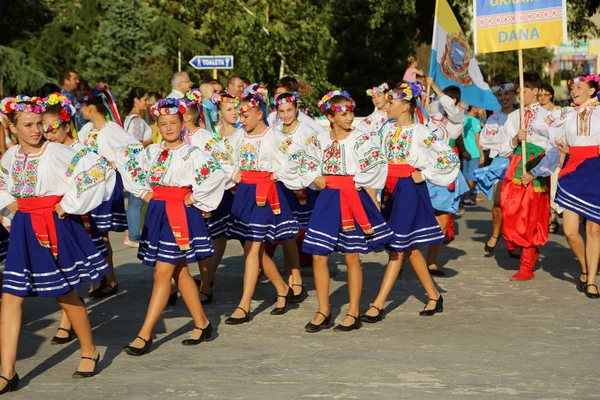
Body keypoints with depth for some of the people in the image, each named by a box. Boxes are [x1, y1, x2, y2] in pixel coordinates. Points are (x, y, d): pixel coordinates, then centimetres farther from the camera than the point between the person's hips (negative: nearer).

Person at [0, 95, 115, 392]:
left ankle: (89, 351, 30)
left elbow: (99, 169, -21)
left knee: (66, 294, 6)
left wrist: (69, 204, -17)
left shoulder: (58, 153, -13)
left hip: (56, 227, -5)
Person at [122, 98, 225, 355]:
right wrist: (144, 193, 10)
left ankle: (145, 336, -8)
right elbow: (132, 172, 23)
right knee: (180, 272, 12)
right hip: (157, 213, 7)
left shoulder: (191, 153, -9)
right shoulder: (151, 152, 9)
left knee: (162, 273, -8)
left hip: (180, 215, -7)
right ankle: (202, 325, 24)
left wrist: (194, 198, -15)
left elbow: (216, 173, -21)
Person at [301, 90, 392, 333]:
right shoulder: (319, 140, 6)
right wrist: (319, 182, -4)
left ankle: (354, 313, 13)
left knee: (351, 257, 3)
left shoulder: (360, 139, -6)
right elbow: (307, 169, 12)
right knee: (318, 256, 0)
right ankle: (323, 311, 13)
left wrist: (358, 183, -12)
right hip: (327, 199, 4)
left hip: (353, 198, -4)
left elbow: (376, 164, -18)